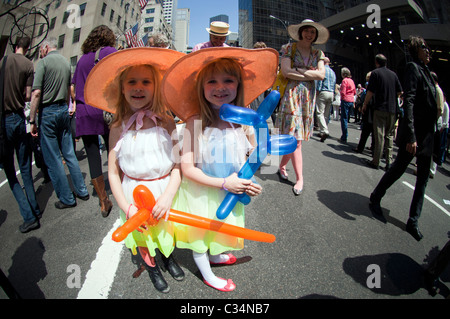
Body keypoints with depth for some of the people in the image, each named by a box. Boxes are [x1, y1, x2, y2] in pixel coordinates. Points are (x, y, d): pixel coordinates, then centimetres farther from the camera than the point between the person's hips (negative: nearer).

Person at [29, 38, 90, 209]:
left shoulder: (44, 62, -10)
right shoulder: (66, 62, 11)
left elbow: (36, 93, -17)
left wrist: (32, 120, -13)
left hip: (48, 111, -6)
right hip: (63, 109, 7)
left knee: (53, 159, 2)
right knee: (69, 154, 13)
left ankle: (67, 199, 8)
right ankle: (82, 191, 18)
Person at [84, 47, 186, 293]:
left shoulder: (166, 123, -12)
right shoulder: (118, 128, -10)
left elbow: (179, 163, -12)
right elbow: (113, 173, -6)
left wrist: (168, 195, -23)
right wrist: (127, 208, -13)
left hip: (165, 189, 0)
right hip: (135, 192, 0)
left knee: (168, 229, 23)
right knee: (142, 237, 21)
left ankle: (169, 258, 56)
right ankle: (152, 268, 52)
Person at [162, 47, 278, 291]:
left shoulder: (239, 122, -7)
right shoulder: (196, 123, -24)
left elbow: (241, 159, 6)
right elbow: (187, 168, -24)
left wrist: (247, 183, -10)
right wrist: (223, 183, -25)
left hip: (230, 191, 5)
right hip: (202, 192, -5)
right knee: (201, 234, 18)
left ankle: (216, 256, 60)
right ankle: (207, 275, 46)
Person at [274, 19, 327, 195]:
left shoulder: (318, 53, 16)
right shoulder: (289, 48, 6)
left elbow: (321, 75, 0)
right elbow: (285, 71, -10)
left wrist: (298, 70, -6)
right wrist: (310, 73, -6)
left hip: (309, 96, 4)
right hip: (292, 93, -4)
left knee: (294, 136, 4)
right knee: (295, 138, -8)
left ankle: (282, 166, 24)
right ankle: (299, 179, -1)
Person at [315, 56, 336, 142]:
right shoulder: (333, 72, 17)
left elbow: (320, 81, -10)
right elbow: (334, 84, 17)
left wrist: (317, 92, -7)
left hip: (323, 92, -7)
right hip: (331, 93, 7)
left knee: (320, 113, -10)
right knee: (326, 114, 10)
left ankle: (325, 131, -27)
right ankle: (322, 131, 17)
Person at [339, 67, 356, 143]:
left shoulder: (344, 80, -10)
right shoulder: (351, 81, 12)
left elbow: (343, 92, -14)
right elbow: (355, 92, 17)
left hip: (345, 100, -8)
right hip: (352, 100, 8)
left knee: (344, 119, -5)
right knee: (347, 118, 14)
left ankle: (344, 138, -6)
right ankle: (344, 136, 21)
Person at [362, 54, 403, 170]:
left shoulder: (376, 73, -4)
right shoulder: (393, 74, 11)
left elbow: (370, 92, -8)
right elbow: (400, 92, 13)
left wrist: (365, 104, 3)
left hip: (380, 108, -5)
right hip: (393, 109, 5)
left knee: (379, 135, -3)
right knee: (389, 135, 10)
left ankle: (376, 162, 0)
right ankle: (389, 161, 10)